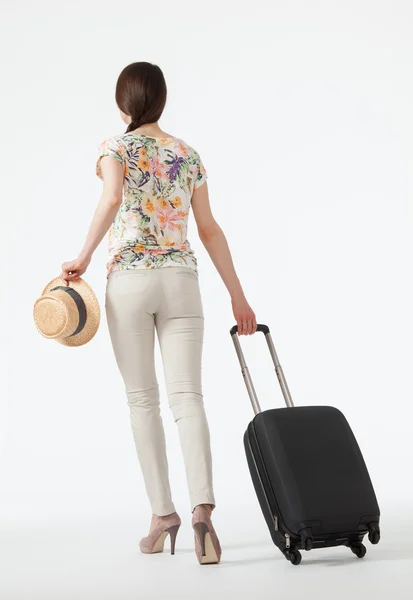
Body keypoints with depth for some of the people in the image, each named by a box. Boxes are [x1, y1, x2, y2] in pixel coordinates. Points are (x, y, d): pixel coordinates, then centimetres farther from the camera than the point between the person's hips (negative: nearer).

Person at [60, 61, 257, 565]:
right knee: (187, 396, -5)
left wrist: (83, 257, -12)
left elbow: (112, 199, -20)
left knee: (142, 399, 7)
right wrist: (237, 296, 14)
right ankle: (202, 506, -23)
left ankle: (163, 513, 7)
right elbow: (210, 230, 11)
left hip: (130, 278, -2)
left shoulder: (115, 146, 2)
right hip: (181, 279, 2)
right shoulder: (188, 154, 13)